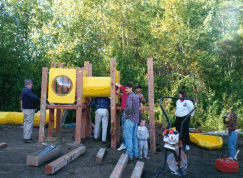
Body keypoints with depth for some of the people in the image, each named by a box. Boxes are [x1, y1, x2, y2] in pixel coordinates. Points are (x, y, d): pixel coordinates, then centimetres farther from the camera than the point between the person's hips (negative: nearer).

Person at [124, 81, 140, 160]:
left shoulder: (130, 97, -15)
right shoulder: (136, 96, 14)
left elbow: (129, 107, -31)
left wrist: (126, 115, -16)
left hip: (129, 119, -9)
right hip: (136, 120, 9)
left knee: (128, 137, -1)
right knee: (134, 137, 15)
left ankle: (129, 155, 4)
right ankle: (136, 154, 22)